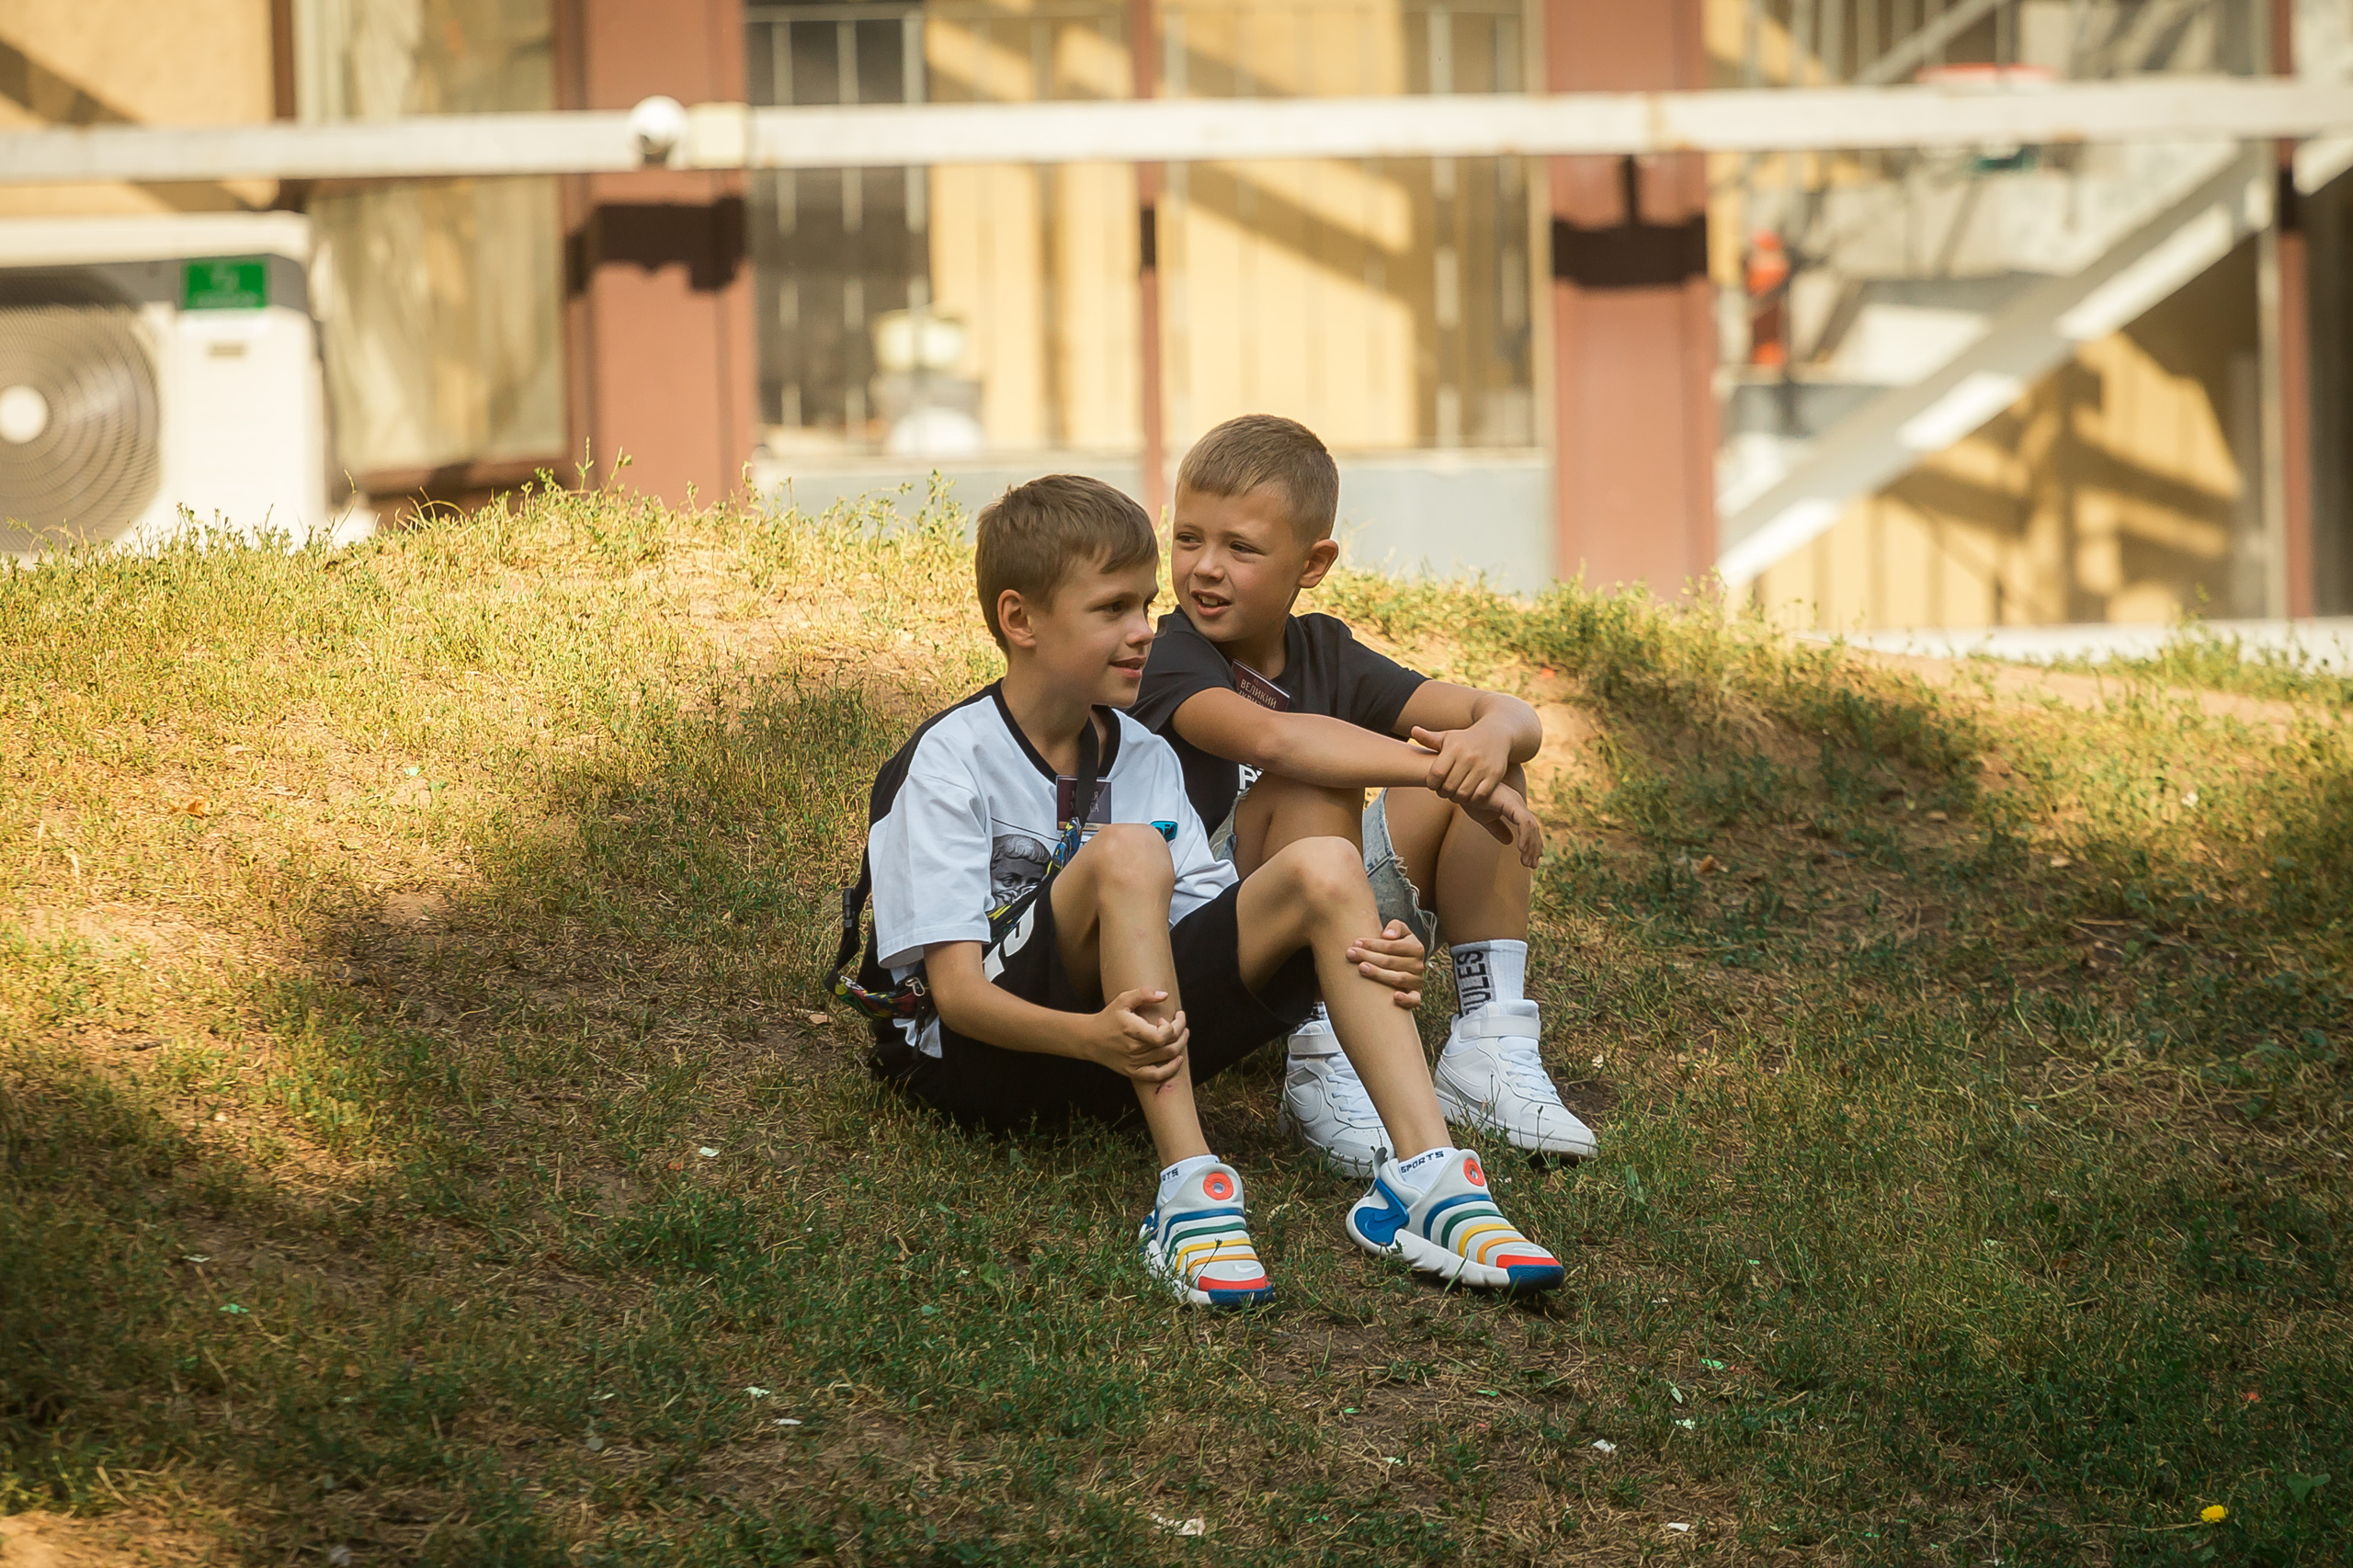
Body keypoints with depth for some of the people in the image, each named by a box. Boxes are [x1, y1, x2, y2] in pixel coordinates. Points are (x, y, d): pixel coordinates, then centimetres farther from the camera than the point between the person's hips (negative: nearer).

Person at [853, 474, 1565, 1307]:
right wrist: (1090, 1036, -39)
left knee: (1321, 867, -13)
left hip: (1116, 1037, 6)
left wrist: (1365, 962, -18)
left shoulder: (1143, 758, 10)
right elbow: (956, 989, -19)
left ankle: (1426, 1175, -27)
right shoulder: (950, 761, -10)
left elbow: (1212, 930, 1)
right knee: (1126, 853, -32)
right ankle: (1189, 1190, -39)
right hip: (977, 1052, -6)